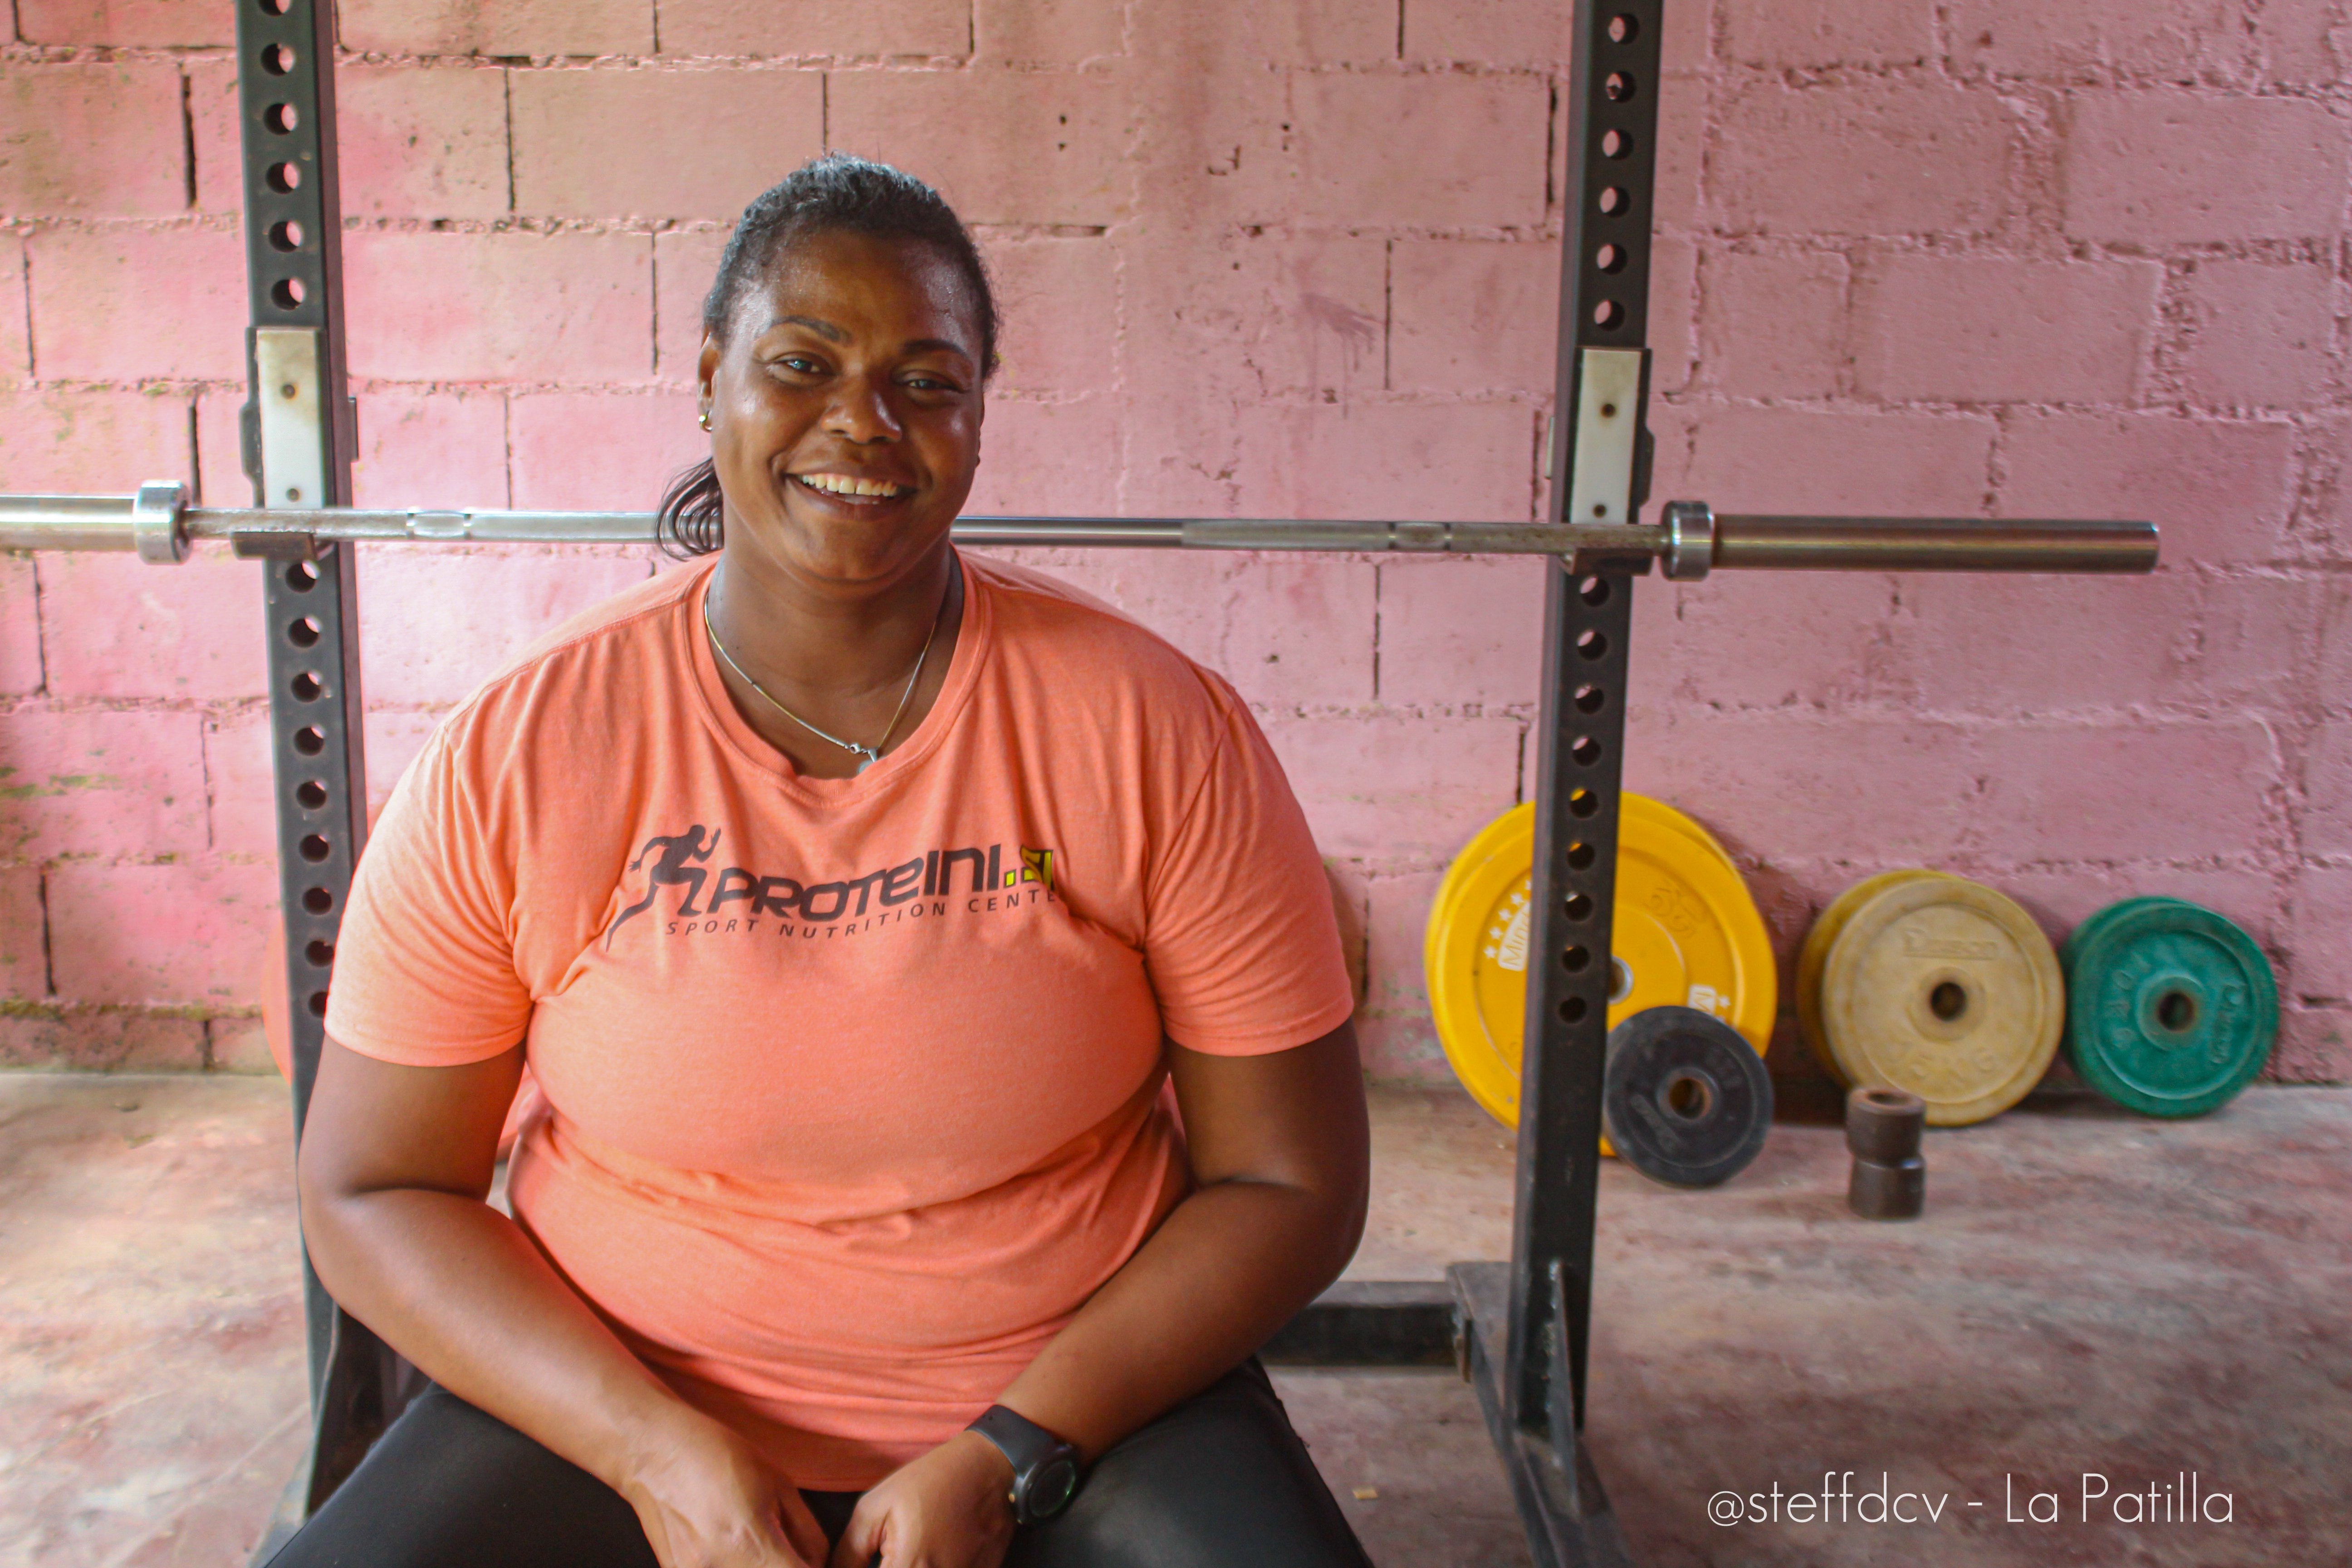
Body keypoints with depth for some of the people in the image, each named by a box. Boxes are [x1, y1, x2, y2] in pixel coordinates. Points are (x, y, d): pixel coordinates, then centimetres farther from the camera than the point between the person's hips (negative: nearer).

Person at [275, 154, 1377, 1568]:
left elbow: (1292, 1183, -6)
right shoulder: (511, 761, -8)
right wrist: (652, 1446, -13)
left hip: (1079, 1402, 0)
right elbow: (371, 1192, -1)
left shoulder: (1157, 732, -11)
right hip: (615, 1408, 1)